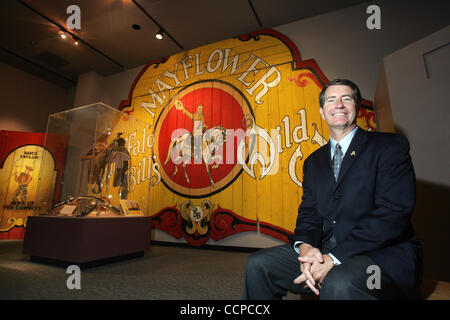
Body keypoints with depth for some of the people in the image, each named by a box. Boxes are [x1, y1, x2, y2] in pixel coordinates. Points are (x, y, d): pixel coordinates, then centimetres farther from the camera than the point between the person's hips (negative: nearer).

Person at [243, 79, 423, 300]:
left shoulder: (390, 146, -2)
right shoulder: (314, 161, 14)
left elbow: (393, 214, -14)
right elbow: (309, 213, 9)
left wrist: (334, 258, -21)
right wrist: (305, 246, -14)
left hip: (384, 255, -5)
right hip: (325, 254, 6)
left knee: (338, 283, -38)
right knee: (257, 264, -7)